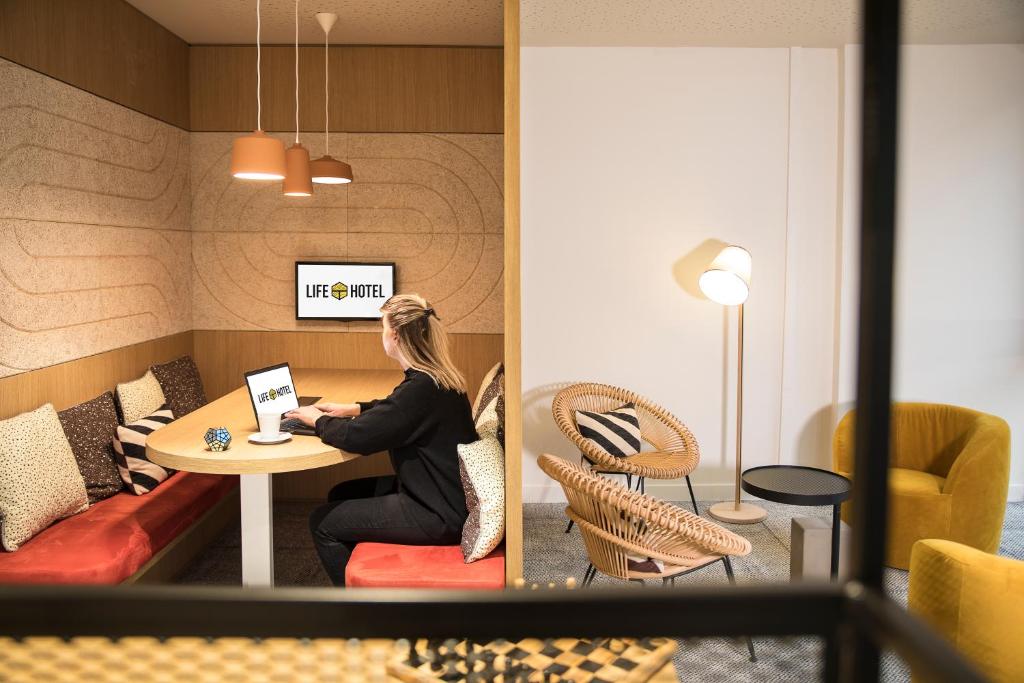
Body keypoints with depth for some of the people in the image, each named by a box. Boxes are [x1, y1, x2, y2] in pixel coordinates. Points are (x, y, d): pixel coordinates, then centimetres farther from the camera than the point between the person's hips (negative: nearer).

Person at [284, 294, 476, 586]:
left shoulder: (420, 388, -26)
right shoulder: (439, 376, 4)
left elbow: (356, 437, -24)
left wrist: (318, 420, -5)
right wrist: (353, 408, 15)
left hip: (438, 516, -10)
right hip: (445, 495, 10)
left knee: (322, 523, -2)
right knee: (341, 495, 19)